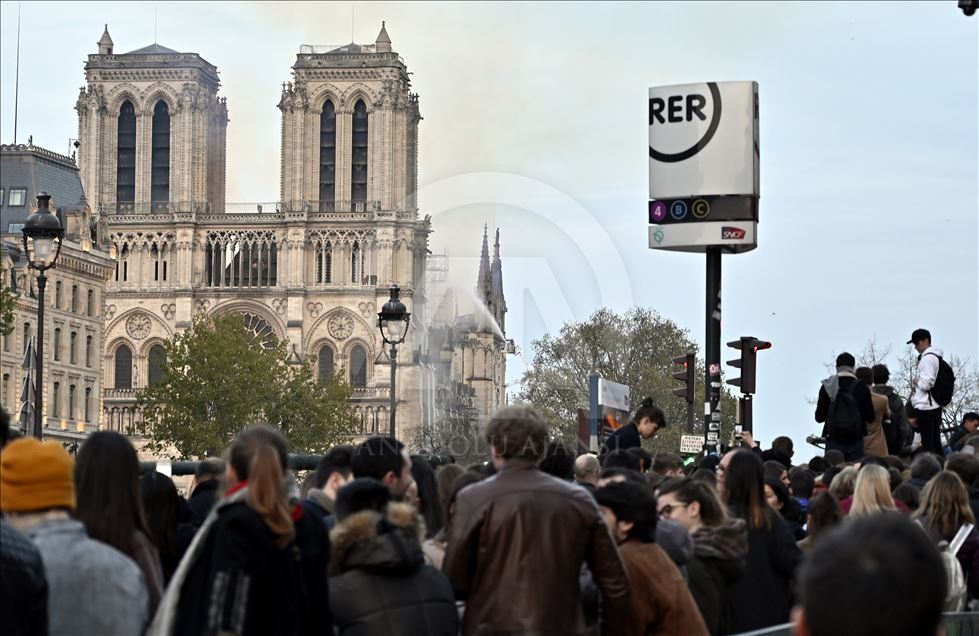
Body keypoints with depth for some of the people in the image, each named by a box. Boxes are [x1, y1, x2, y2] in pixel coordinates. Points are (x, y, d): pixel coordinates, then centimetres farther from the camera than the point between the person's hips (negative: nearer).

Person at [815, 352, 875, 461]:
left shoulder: (826, 387, -1)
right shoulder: (861, 387, -1)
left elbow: (819, 417, 0)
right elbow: (870, 417, 1)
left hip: (833, 440, 0)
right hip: (855, 440, 0)